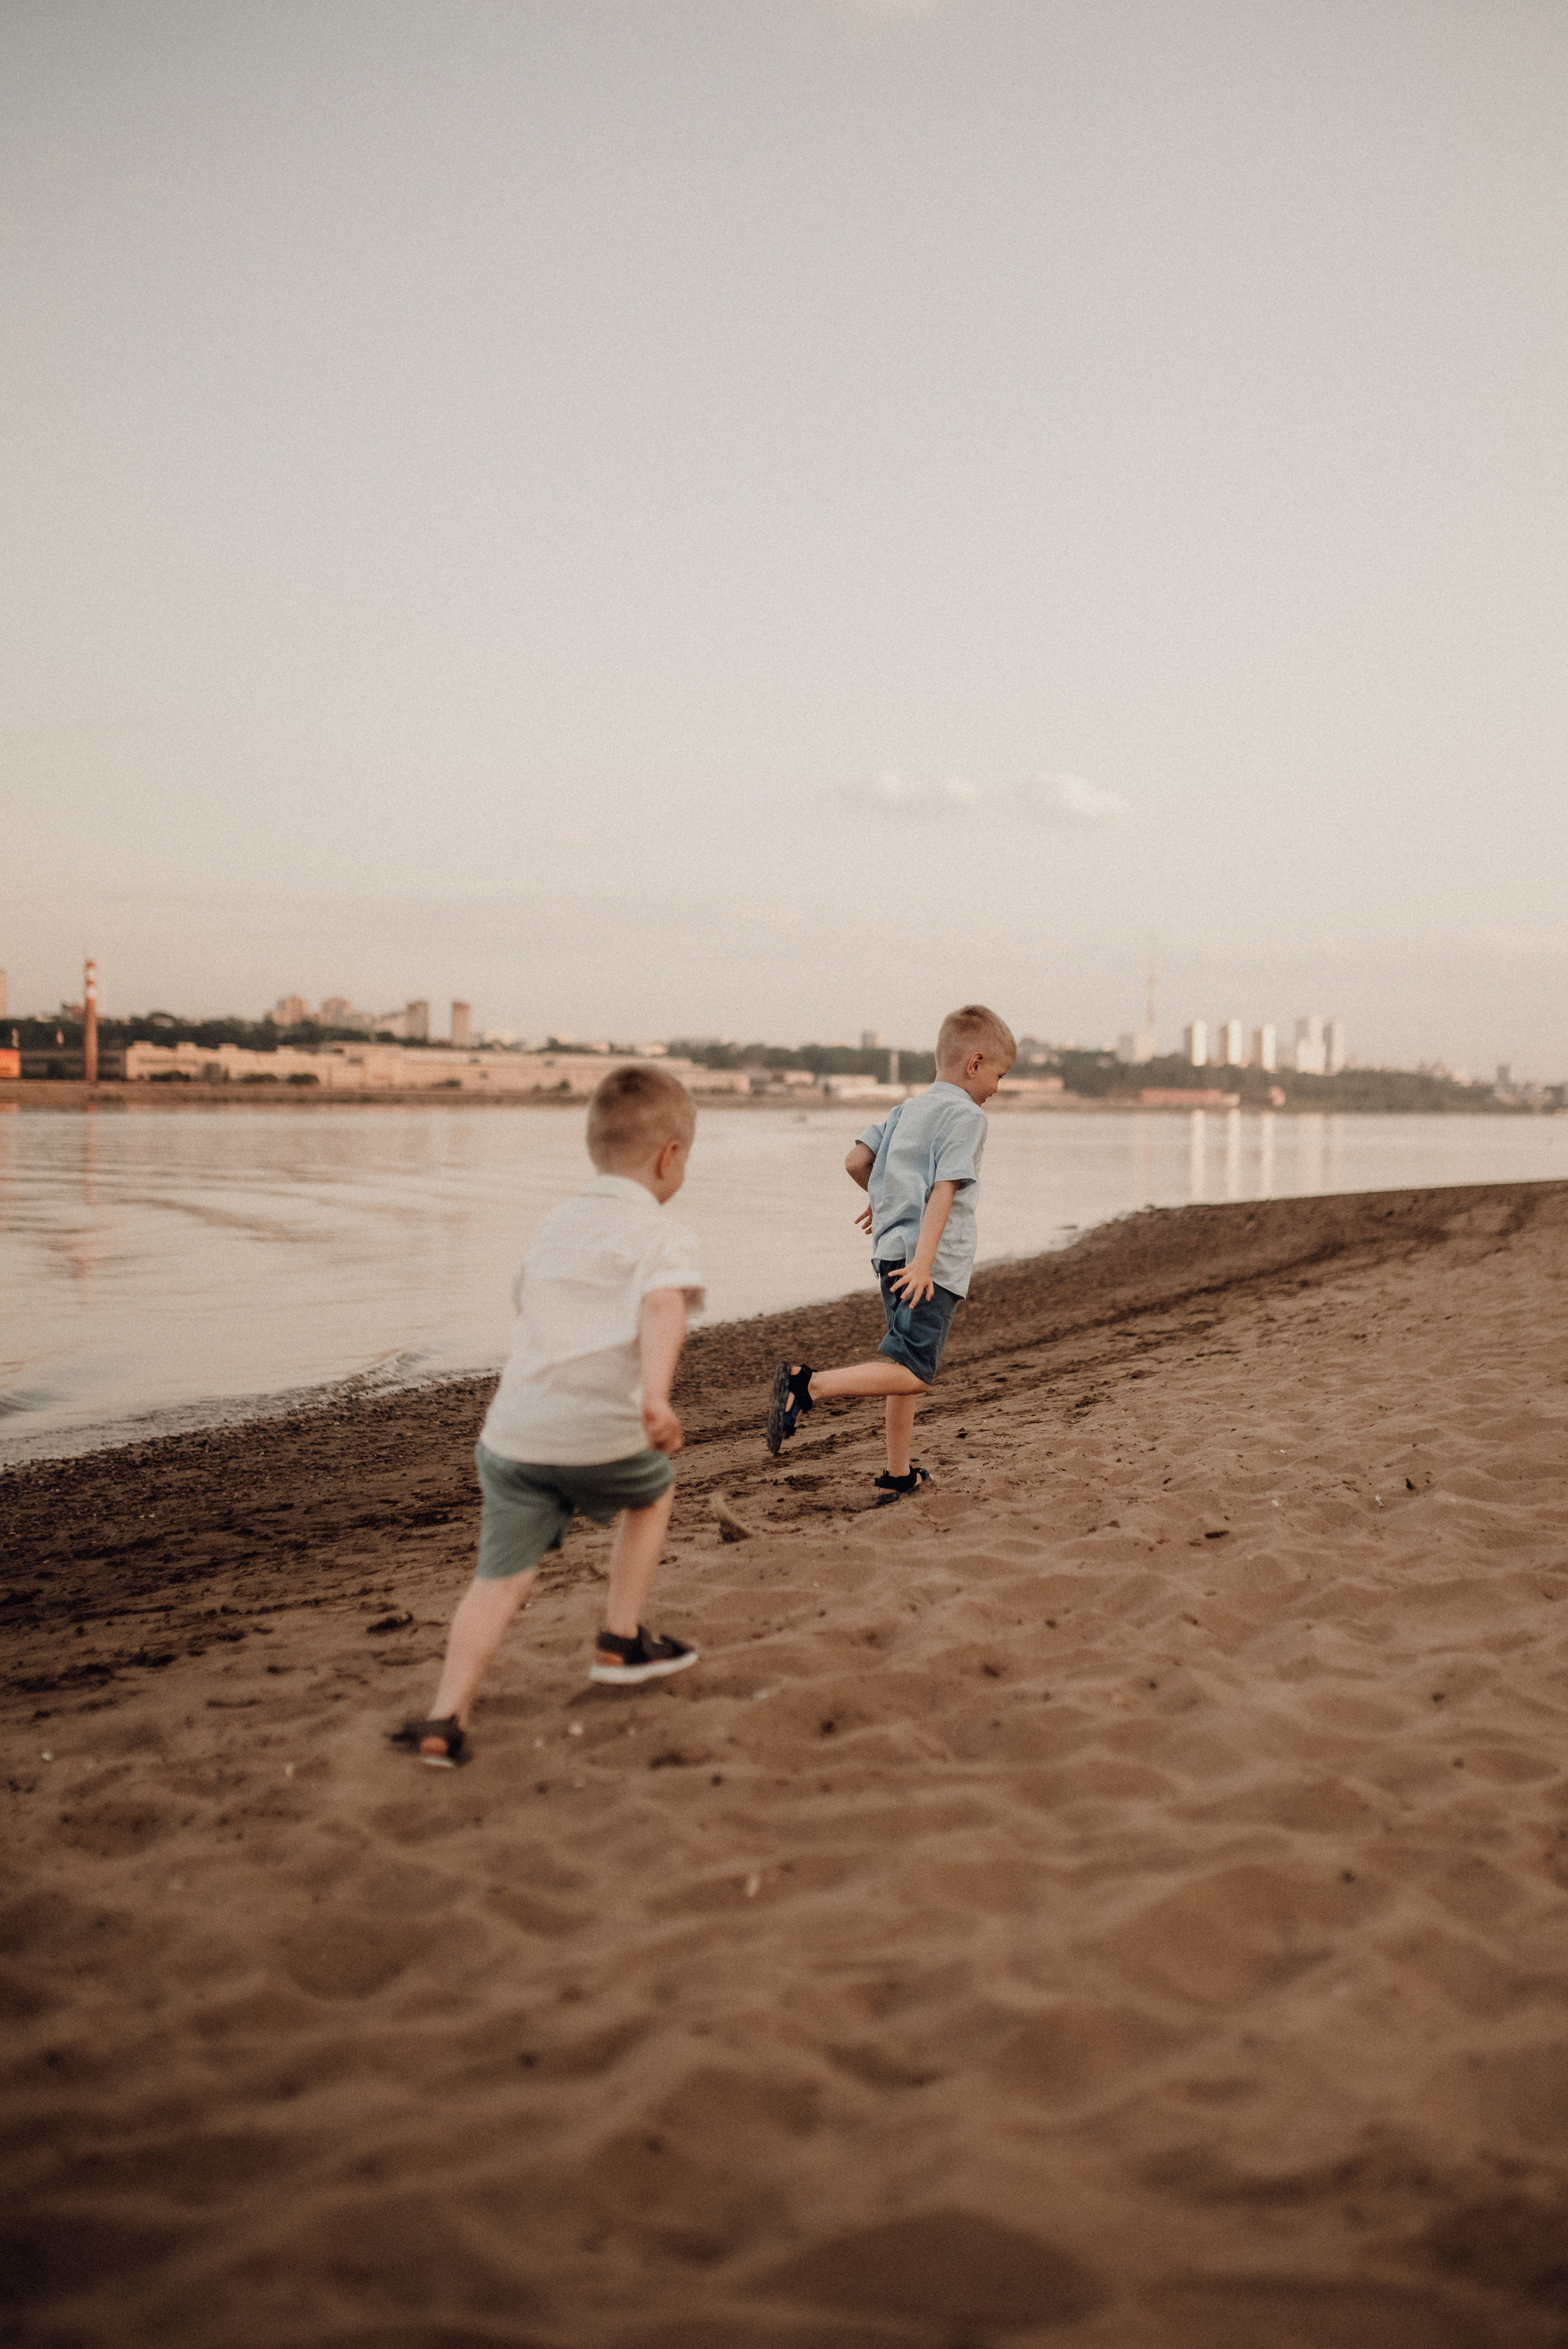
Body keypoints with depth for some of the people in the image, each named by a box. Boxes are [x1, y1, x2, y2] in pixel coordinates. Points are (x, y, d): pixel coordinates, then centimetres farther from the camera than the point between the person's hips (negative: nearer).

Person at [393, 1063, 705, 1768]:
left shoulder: (554, 1226, 20)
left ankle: (446, 1717, -7)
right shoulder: (662, 1234, 0)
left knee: (503, 1577, 6)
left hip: (513, 1434, 4)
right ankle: (620, 1642, 31)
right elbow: (663, 1311, -21)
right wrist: (655, 1396, -37)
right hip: (600, 1434, -4)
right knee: (652, 1493, 27)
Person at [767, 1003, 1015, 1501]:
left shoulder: (909, 1109, 18)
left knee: (910, 1368, 17)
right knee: (912, 1372, -13)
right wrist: (923, 1261, -24)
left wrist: (882, 1198, 34)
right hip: (931, 1260, -9)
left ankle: (898, 1477, 23)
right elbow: (944, 1190, -17)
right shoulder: (966, 1115, -6)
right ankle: (808, 1384, -25)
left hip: (892, 1252, 9)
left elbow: (855, 1161, 14)